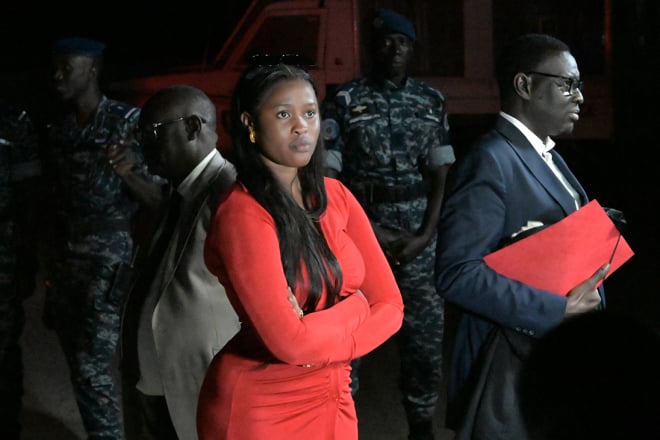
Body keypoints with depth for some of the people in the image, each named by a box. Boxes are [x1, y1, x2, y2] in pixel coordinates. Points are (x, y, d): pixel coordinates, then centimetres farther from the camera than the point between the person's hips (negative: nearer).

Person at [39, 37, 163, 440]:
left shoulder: (127, 121, -9)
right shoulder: (56, 126, 7)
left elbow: (158, 197, -10)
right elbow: (51, 195, 13)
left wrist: (128, 173, -32)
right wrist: (49, 264, 13)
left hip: (108, 262, -6)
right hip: (63, 260, 6)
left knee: (93, 366, -10)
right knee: (78, 363, 11)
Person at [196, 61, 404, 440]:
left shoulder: (334, 196, 2)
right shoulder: (242, 214, -19)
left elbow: (389, 305, -1)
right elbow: (291, 343, -25)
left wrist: (317, 331, -16)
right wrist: (354, 308, -10)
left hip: (333, 403, 6)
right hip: (260, 409, -6)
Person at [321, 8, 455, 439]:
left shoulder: (432, 101, 9)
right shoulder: (346, 100, 0)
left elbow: (441, 174, 6)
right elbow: (326, 174, -4)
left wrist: (425, 236, -7)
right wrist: (369, 232, -9)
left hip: (419, 235, 2)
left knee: (427, 335, 4)